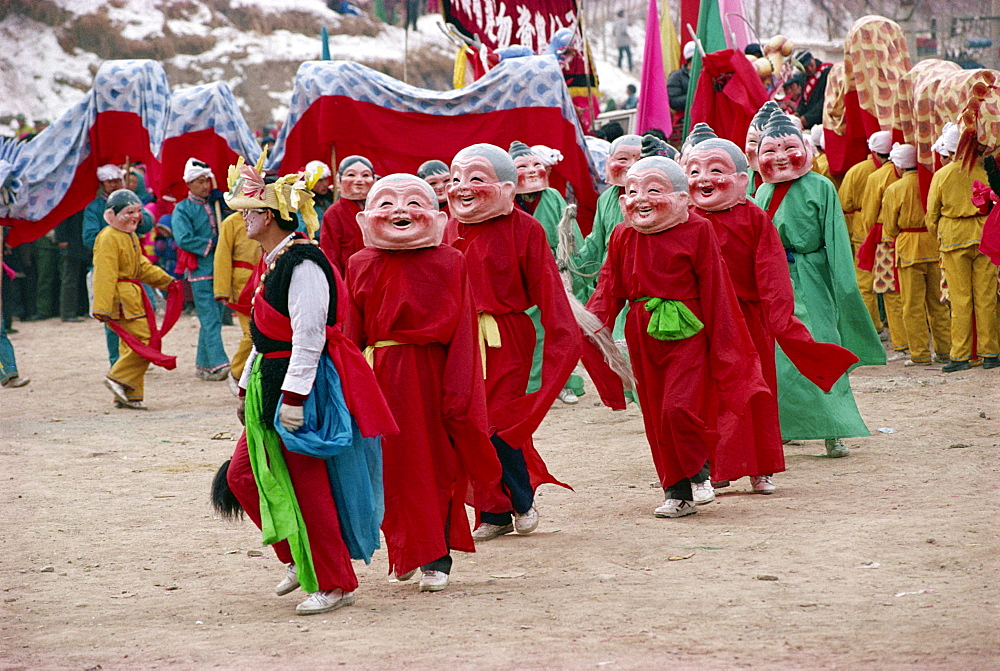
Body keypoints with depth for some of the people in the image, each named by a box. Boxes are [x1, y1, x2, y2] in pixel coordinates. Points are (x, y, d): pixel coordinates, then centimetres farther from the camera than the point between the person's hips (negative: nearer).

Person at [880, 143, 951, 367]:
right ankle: (945, 350, 15)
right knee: (938, 302, 13)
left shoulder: (894, 190, -9)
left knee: (913, 305, 2)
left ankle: (920, 354, 3)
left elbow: (890, 229, -2)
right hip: (935, 248, 4)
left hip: (909, 249, -4)